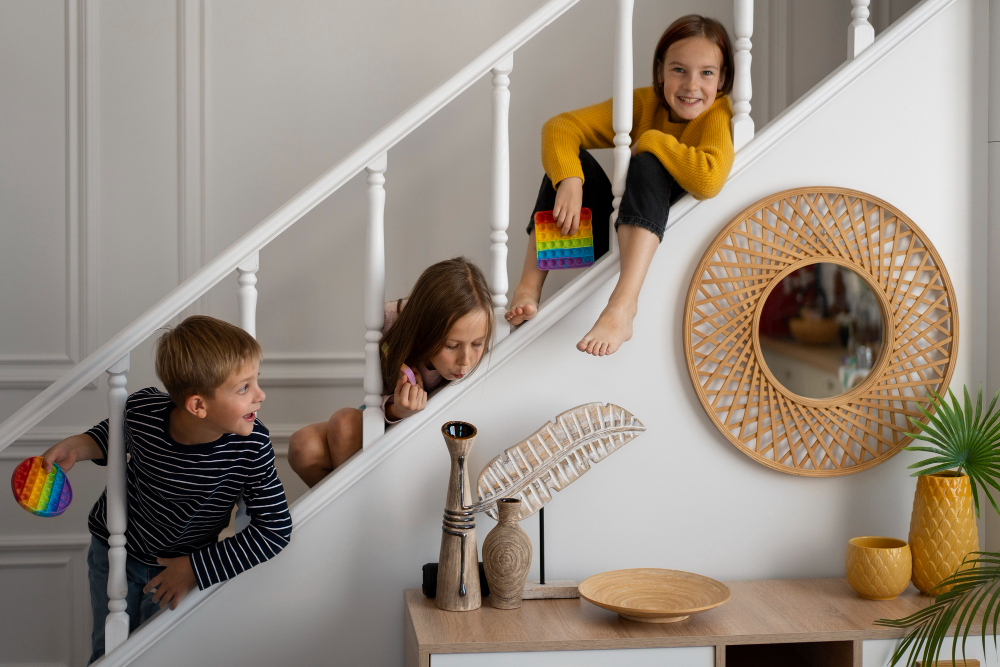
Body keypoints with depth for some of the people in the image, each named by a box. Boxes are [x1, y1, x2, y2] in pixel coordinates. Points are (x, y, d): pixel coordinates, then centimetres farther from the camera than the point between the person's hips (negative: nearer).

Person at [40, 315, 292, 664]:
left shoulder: (252, 446, -31)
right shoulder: (143, 407, -27)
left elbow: (275, 529, -24)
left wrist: (195, 568, -23)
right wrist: (77, 446, -18)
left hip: (180, 567, -1)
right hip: (114, 548, 2)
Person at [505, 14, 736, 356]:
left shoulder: (719, 114, -13)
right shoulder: (644, 104, -1)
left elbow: (708, 180, -35)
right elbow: (559, 127, -9)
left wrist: (650, 140, -19)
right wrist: (569, 181, -29)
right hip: (623, 239, 5)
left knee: (648, 166, -30)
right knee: (570, 159, -13)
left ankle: (622, 307, -45)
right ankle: (528, 288, -21)